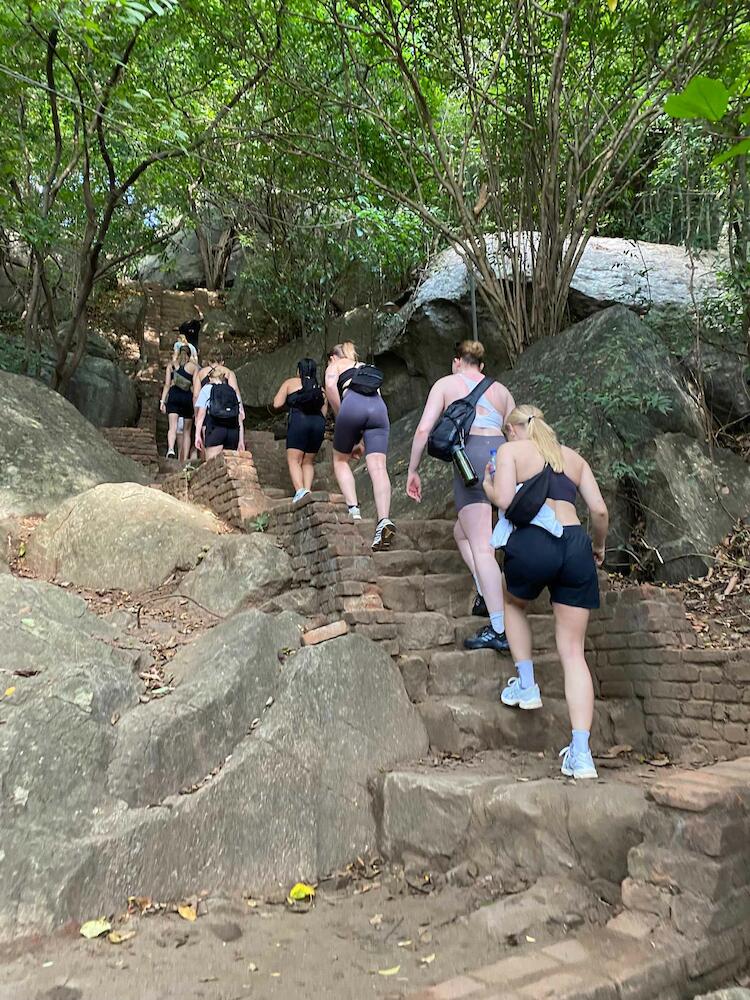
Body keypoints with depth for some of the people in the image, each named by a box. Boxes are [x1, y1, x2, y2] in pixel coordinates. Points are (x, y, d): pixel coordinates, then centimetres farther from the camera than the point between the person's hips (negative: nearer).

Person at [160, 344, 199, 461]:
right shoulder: (194, 366, 9)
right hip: (188, 397, 0)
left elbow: (167, 384, 6)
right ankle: (184, 461, 6)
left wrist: (162, 401, 5)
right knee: (186, 431, 7)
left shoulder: (171, 364, 13)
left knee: (173, 427, -10)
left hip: (174, 395, 0)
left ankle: (170, 449, -39)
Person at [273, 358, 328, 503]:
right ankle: (308, 490, -4)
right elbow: (324, 412, 17)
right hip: (318, 422, 4)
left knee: (293, 460, -4)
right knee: (308, 462, 13)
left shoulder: (290, 382, 12)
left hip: (299, 420, -4)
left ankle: (300, 490, -24)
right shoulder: (320, 389, 22)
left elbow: (277, 404, 6)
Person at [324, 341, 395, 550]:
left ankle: (353, 510, 0)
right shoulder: (369, 369, 39)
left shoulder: (335, 366, 24)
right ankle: (384, 520, -26)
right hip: (379, 407, 4)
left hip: (353, 404, -3)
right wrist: (362, 442, 32)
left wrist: (340, 414, 8)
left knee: (340, 460, 16)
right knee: (378, 467, -9)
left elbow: (330, 385, 0)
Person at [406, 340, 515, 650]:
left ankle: (498, 630, -10)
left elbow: (423, 430, 3)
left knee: (481, 546, -8)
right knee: (462, 531, 22)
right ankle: (487, 595, 8)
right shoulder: (500, 389, 25)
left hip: (471, 454, -5)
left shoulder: (446, 383, 15)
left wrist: (412, 470, 11)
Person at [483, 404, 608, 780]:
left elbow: (504, 500, -4)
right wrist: (598, 546, 32)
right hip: (575, 546, 4)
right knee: (573, 651, 5)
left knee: (513, 603, 32)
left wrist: (487, 486, 17)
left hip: (532, 543, -3)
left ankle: (526, 686, 26)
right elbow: (600, 511, 15)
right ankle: (580, 754, -1)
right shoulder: (574, 457, 23)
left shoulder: (511, 450, 10)